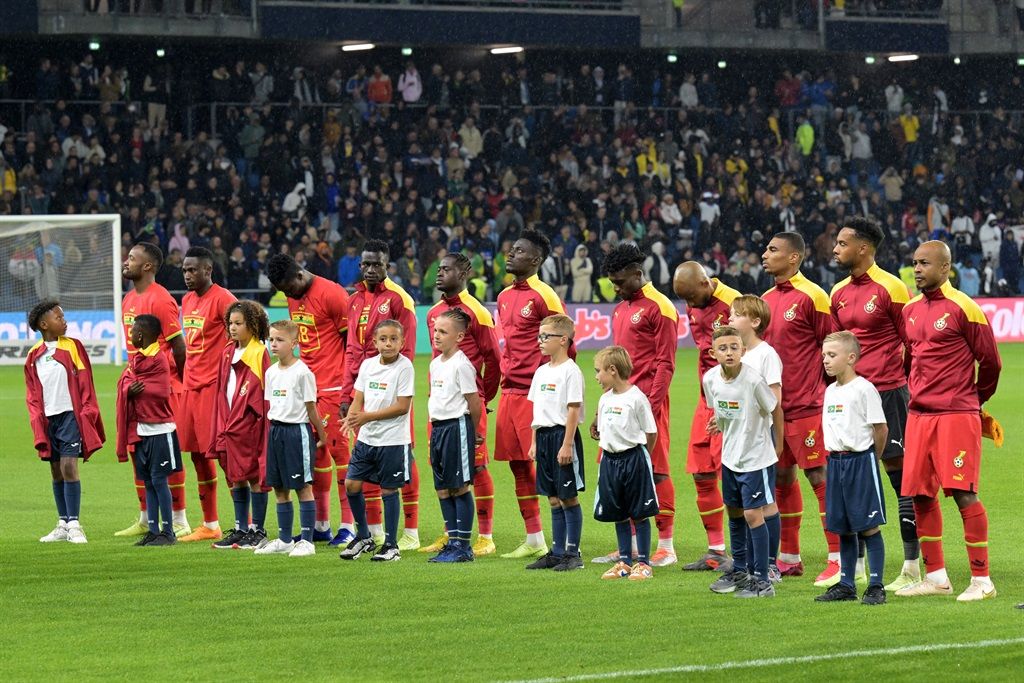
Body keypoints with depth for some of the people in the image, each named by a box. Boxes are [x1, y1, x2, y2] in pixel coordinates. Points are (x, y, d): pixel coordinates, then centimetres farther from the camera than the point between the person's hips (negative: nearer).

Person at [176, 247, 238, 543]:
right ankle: (209, 525, 19)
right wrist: (186, 376, 16)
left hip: (214, 385, -9)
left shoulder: (222, 299, -11)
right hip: (191, 385, 9)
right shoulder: (187, 301, 15)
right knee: (197, 453, 10)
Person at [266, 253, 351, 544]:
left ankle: (348, 525, -3)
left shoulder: (332, 294, -12)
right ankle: (320, 525, 16)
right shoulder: (294, 299, 12)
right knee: (315, 453, 10)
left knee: (340, 451, -6)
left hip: (334, 388, -8)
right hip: (308, 386, 8)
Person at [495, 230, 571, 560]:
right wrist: (506, 376, 17)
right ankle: (534, 540, 18)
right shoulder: (505, 297, 14)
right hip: (510, 392, 8)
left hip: (536, 394, -8)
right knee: (518, 465, 10)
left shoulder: (543, 296, -10)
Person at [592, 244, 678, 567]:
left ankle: (666, 547, 1)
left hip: (647, 404, -8)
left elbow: (665, 364, -12)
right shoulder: (621, 310, 18)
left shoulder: (659, 308, -8)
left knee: (656, 473, -4)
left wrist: (650, 406, -19)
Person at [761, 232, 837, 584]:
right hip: (773, 405, 8)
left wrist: (825, 392, -6)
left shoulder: (811, 296, -10)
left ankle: (838, 559, -4)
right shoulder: (767, 299, 12)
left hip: (806, 406, -8)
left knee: (820, 476, -7)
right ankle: (789, 558, 21)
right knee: (782, 477, 12)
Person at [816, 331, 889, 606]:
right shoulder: (830, 391, 13)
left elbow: (881, 428, -9)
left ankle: (876, 586, -2)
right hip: (835, 460, 7)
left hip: (860, 460, -7)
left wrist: (871, 457, 1)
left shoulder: (864, 388, -11)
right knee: (843, 528, 11)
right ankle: (846, 585, 18)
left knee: (869, 527, -5)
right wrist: (836, 456, 13)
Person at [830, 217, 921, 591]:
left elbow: (911, 341, -5)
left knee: (900, 475, -4)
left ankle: (912, 567, -2)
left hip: (888, 392, -7)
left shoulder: (890, 288, -9)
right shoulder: (839, 293, 11)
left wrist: (903, 383, -2)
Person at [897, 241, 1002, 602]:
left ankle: (981, 579, -4)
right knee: (920, 495, 7)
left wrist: (975, 401, 10)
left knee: (963, 493, -9)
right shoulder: (910, 310, 12)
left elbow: (990, 361, -2)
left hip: (957, 415, -7)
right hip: (919, 415, 7)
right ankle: (935, 577, 17)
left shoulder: (963, 308, -8)